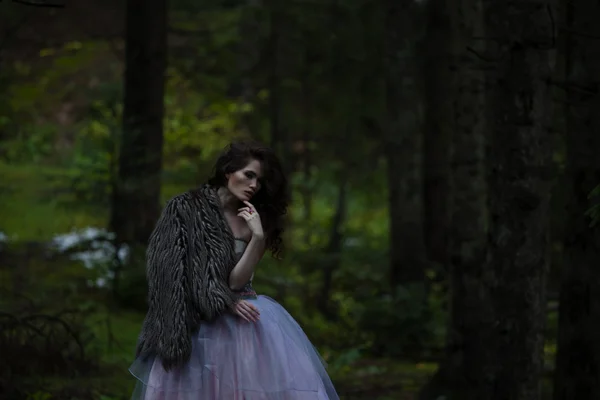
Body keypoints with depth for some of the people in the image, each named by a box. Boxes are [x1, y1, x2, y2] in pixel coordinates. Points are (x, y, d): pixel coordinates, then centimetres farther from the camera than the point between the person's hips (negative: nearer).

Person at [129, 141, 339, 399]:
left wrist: (258, 237, -16)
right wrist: (224, 302, -10)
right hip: (194, 320, -3)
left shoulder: (251, 220, 9)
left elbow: (236, 281, -4)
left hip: (236, 311, 3)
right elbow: (173, 272, -7)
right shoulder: (185, 208, -3)